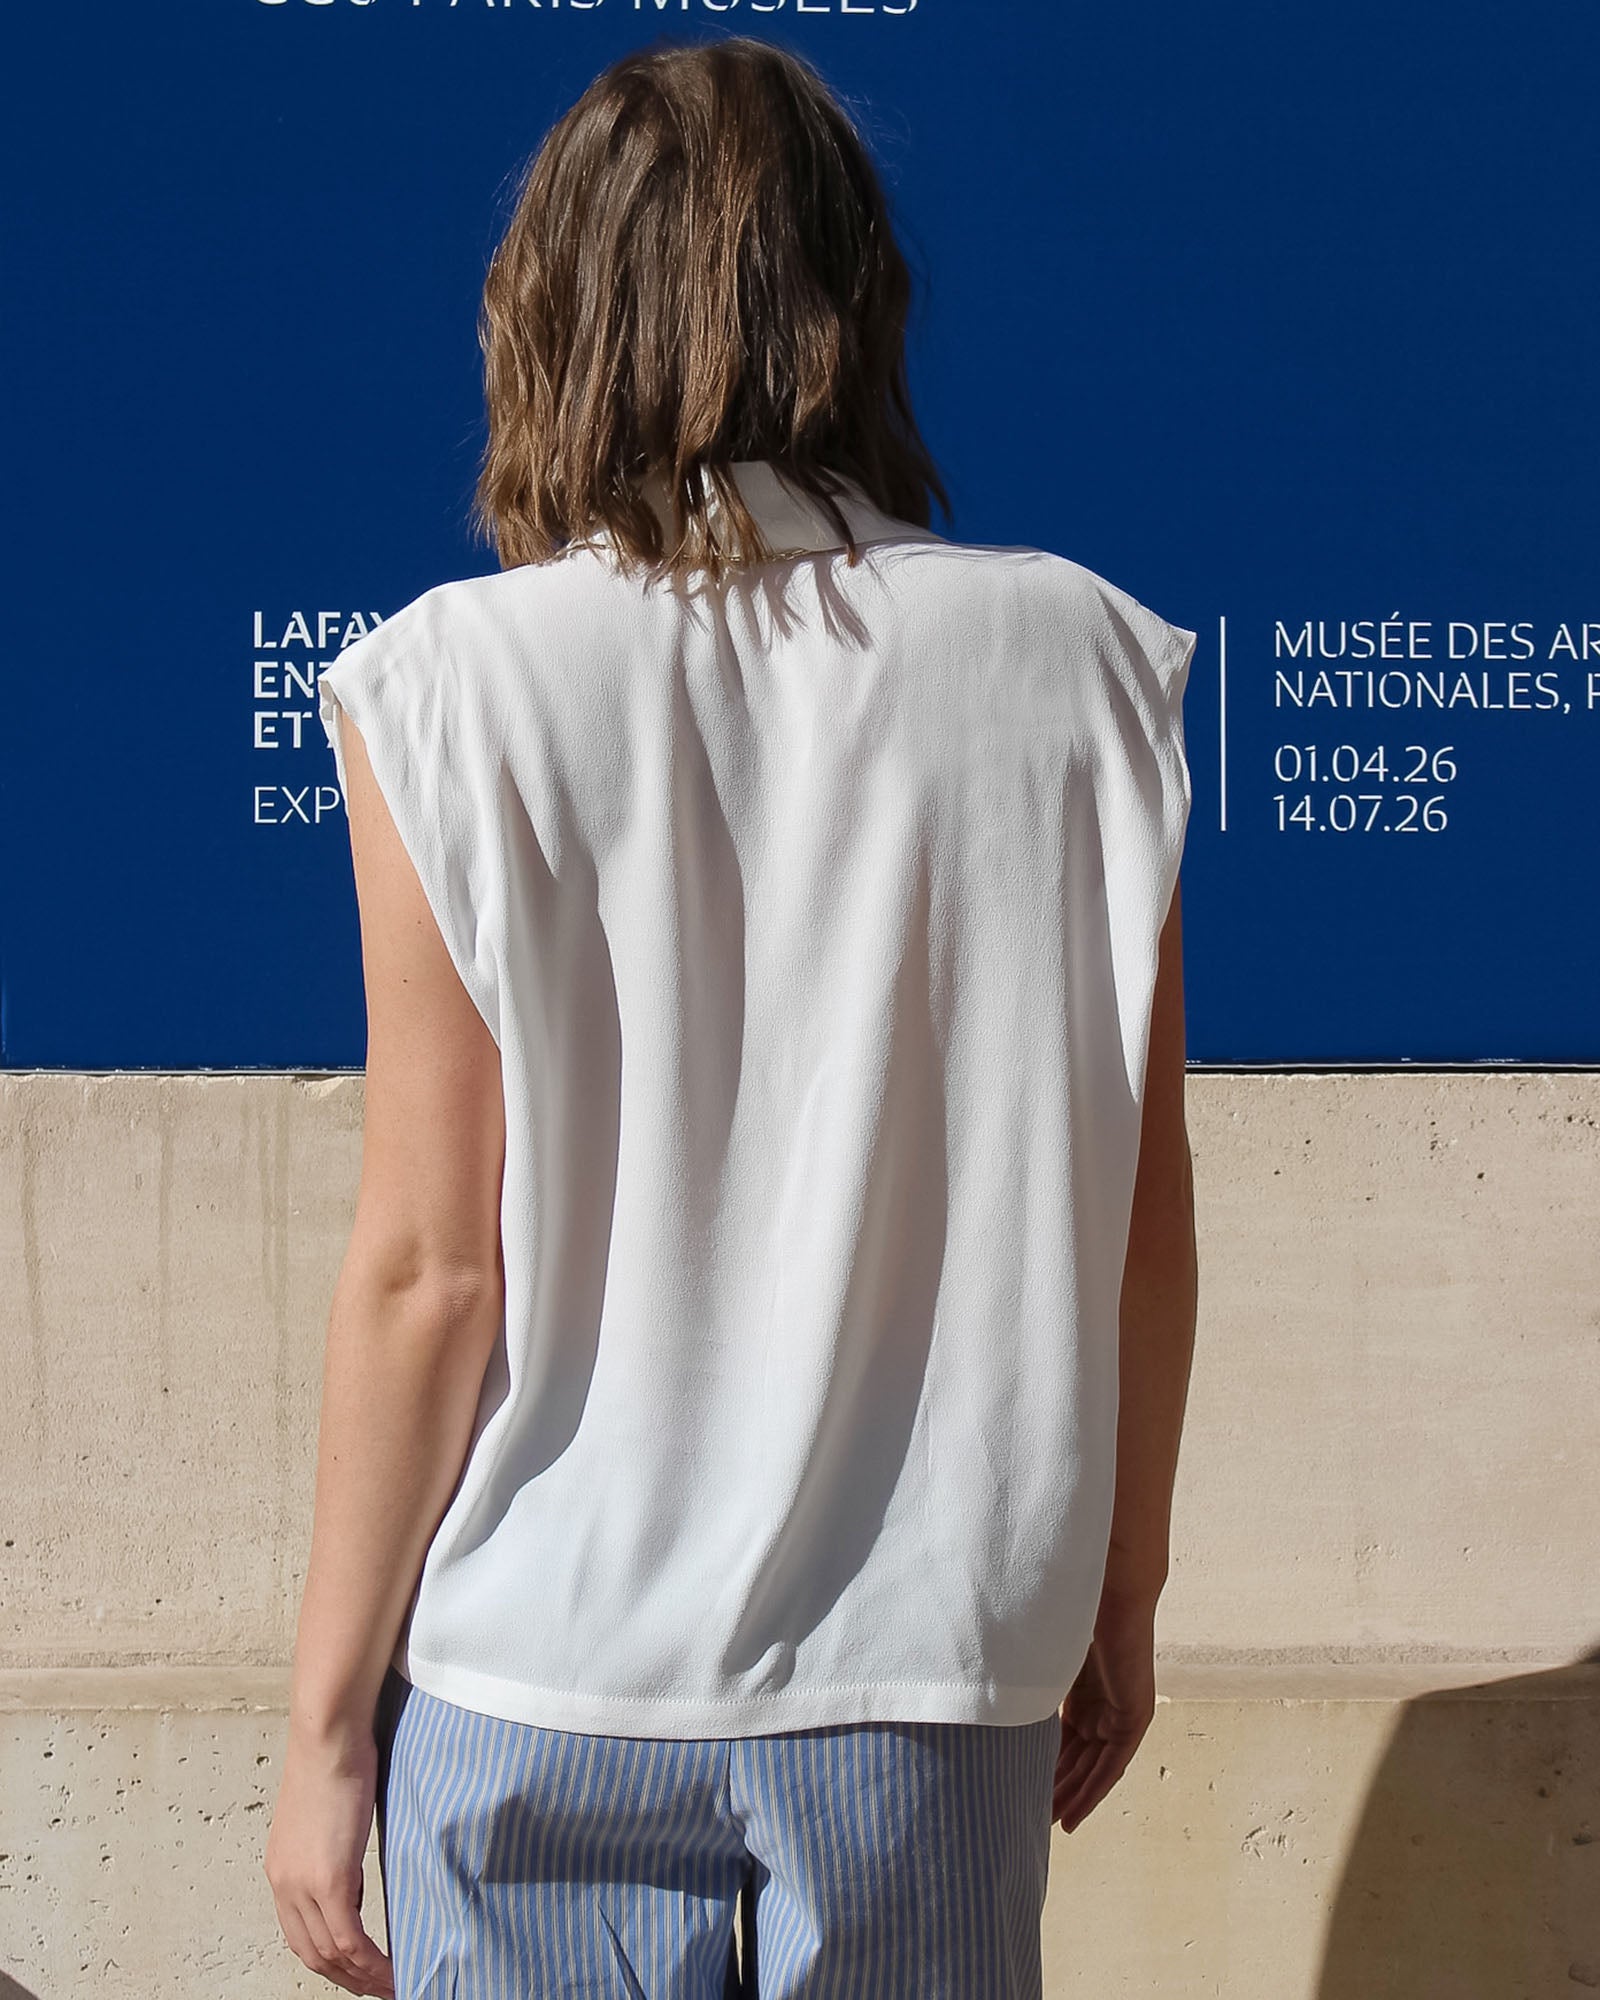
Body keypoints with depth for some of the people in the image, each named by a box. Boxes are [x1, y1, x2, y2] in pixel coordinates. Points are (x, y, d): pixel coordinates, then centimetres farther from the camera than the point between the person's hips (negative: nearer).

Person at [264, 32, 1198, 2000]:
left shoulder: (464, 688, -11)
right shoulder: (1071, 664, -5)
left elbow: (428, 1267, -11)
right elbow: (1141, 1206, -1)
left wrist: (329, 1717, 1)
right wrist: (1120, 1593, 13)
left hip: (543, 1683, -1)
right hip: (930, 1660, 2)